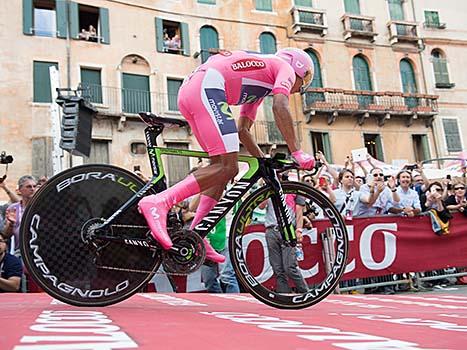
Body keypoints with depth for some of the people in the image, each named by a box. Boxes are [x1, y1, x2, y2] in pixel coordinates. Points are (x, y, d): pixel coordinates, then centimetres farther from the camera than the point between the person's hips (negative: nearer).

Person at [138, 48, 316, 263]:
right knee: (228, 168, -15)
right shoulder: (285, 68, 13)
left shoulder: (259, 84, 36)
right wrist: (297, 153, -10)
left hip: (188, 92, 10)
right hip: (207, 89, -10)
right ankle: (159, 202, -27)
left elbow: (242, 130, 34)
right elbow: (280, 107, -9)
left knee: (221, 165, 11)